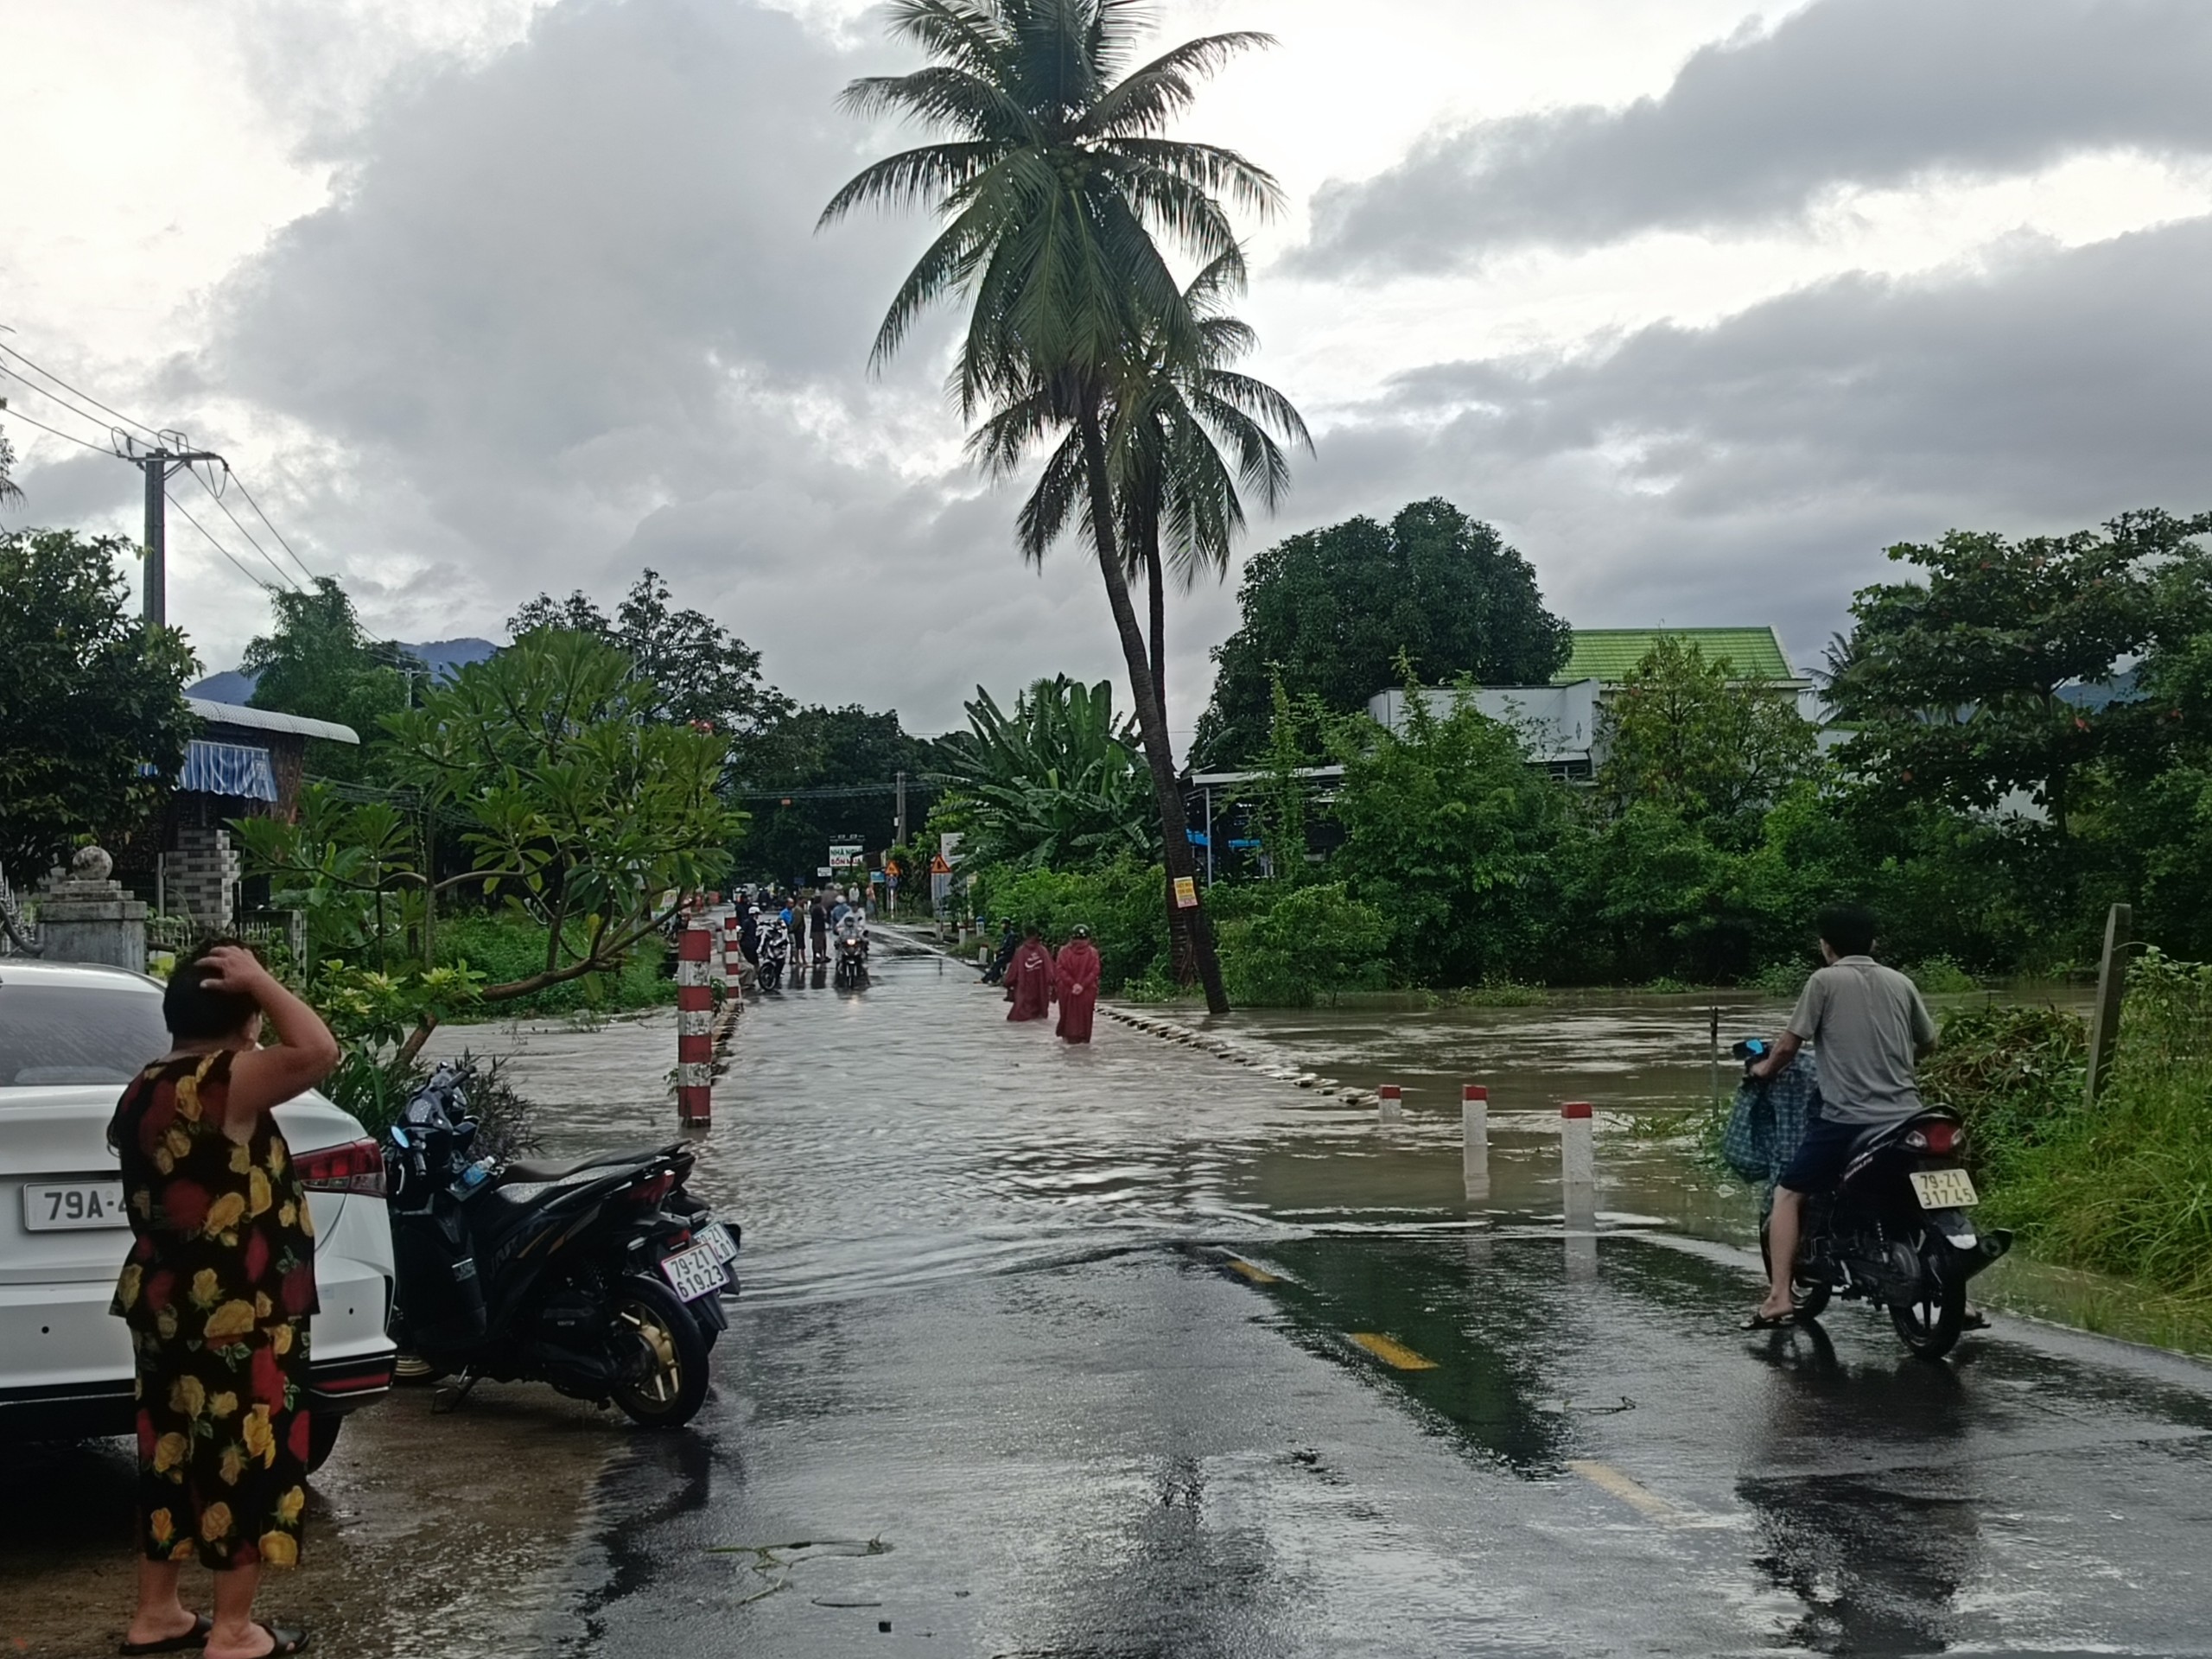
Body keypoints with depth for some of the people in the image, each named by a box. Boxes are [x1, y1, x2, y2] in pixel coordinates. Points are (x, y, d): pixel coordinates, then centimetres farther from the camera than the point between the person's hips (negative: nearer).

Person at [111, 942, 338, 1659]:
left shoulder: (145, 1090, 10)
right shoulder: (222, 1083, -20)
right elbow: (318, 1050, -31)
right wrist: (258, 982, -20)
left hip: (166, 1305, 9)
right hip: (236, 1315, -9)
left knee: (174, 1455, 17)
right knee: (245, 1459, 1)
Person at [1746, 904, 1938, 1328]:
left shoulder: (1824, 980, -1)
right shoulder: (1900, 982, 13)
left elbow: (1789, 1044, -3)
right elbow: (1928, 1042, 24)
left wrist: (1765, 1068, 17)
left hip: (1846, 1118, -5)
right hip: (1905, 1116, 5)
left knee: (1788, 1195, 4)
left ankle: (1779, 1298, -7)